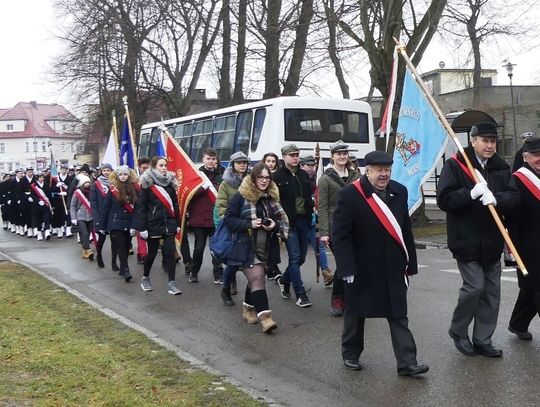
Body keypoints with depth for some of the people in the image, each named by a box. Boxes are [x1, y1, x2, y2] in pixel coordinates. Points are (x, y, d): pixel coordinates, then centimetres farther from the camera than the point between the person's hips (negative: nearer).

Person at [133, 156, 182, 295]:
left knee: (170, 252, -4)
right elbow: (141, 206, -9)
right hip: (153, 224, -3)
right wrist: (142, 227, -13)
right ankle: (145, 278, 31)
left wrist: (177, 223, 10)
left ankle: (172, 283, -1)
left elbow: (175, 204, 12)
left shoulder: (170, 182, 7)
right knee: (152, 252, 9)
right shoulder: (147, 183, -6)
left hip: (169, 223, 3)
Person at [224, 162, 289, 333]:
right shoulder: (241, 196, -9)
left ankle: (249, 309, 35)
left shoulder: (272, 197, 7)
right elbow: (229, 218, -9)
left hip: (265, 247, 6)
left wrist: (275, 225, -7)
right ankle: (265, 316, -16)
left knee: (255, 279, 16)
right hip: (246, 246, -5)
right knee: (257, 278, -15)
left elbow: (283, 220, 16)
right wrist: (249, 224, -20)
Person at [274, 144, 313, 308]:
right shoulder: (278, 177, -4)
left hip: (304, 220, 6)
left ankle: (284, 280, 35)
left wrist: (310, 213, 10)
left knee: (301, 257, 12)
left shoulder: (304, 175, 14)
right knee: (295, 257, -7)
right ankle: (300, 294, -2)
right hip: (289, 222, -6)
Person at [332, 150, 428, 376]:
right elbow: (340, 236, -15)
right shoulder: (349, 195, -14)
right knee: (355, 313, 14)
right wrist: (347, 270, -19)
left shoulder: (399, 192, 3)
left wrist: (410, 263, 7)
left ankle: (406, 363, 9)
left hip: (393, 269, 4)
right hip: (361, 269, -4)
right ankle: (350, 354, 32)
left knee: (399, 316, 4)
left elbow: (405, 230, 8)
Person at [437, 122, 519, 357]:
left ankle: (483, 340, 22)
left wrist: (496, 198, -20)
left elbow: (513, 197, 0)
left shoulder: (501, 168, 9)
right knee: (474, 286, -9)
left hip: (492, 242, 6)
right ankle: (458, 330, 16)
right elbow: (444, 199, -13)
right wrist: (471, 194, -26)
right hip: (466, 240, -6)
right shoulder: (455, 165, -7)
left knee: (491, 291, 9)